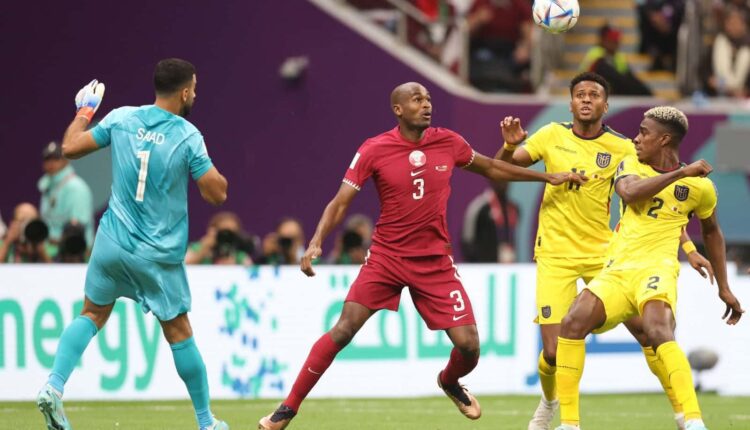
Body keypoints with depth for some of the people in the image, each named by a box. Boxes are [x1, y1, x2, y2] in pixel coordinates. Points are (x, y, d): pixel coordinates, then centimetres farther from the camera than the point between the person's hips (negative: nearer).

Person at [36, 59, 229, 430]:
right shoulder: (187, 136, -12)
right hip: (160, 256, -3)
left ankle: (53, 388, -4)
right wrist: (207, 164, 7)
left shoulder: (121, 118, -3)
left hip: (113, 243, 3)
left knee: (92, 315, 16)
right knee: (179, 332, 8)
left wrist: (85, 111, 20)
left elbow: (70, 148, 4)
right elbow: (217, 193, -11)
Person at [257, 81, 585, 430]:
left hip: (436, 263, 2)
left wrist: (547, 176, 20)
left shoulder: (448, 142, -1)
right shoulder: (374, 150, -10)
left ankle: (449, 382, 32)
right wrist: (316, 242, -23)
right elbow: (340, 203, -7)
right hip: (386, 257, -2)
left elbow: (490, 168, 18)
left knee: (468, 345, -6)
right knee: (343, 329, -15)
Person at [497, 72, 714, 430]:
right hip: (555, 256, 0)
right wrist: (510, 145, -19)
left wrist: (688, 248, -8)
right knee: (554, 351, -7)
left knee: (647, 331, -8)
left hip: (603, 253, 0)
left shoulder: (622, 149, -3)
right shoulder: (552, 136, 0)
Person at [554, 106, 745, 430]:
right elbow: (629, 193, -14)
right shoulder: (632, 165, 10)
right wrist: (679, 173, -16)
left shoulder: (699, 185, 4)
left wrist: (724, 288, 22)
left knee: (659, 333, -33)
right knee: (573, 323, -17)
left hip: (656, 270, -4)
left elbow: (711, 232, 21)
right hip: (617, 271, 4)